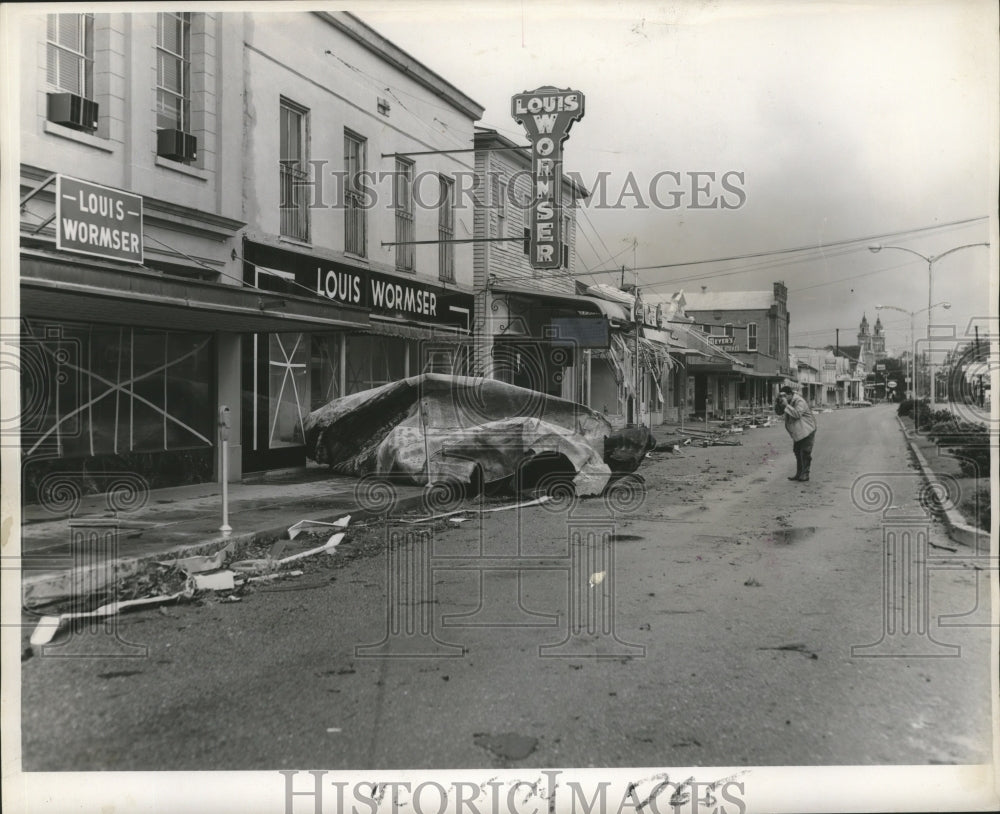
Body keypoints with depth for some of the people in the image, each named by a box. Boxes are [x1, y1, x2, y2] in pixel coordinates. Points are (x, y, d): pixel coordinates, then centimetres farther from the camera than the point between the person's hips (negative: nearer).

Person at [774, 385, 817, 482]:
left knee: (805, 453, -8)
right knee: (797, 452, 10)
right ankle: (799, 474, 17)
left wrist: (786, 405, -36)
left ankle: (805, 474, -1)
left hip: (807, 430, -9)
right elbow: (779, 412, 3)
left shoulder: (800, 401, -23)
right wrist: (778, 402, -13)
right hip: (797, 432, 9)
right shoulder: (787, 401, 2)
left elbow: (797, 413, -37)